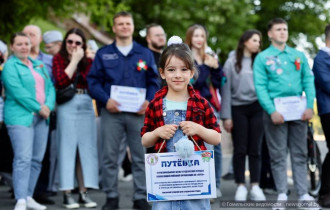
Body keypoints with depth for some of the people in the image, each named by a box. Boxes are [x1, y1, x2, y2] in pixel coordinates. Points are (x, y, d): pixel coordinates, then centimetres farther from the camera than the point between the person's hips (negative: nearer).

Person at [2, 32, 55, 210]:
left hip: (41, 118, 7)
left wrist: (48, 106, -5)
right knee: (23, 159, -14)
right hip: (20, 117, -7)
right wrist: (38, 108, -13)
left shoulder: (39, 65, 19)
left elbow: (50, 87, 14)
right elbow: (18, 91, -13)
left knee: (36, 160, 7)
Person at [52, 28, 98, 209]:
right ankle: (67, 194, 1)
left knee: (86, 148, 4)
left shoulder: (88, 61, 11)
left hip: (86, 106, 4)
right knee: (67, 148, -2)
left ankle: (83, 192, 10)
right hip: (67, 106, -4)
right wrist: (74, 61, -8)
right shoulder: (58, 59, 3)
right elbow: (61, 82, -14)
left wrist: (81, 60, -5)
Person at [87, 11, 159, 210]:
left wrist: (149, 101, -9)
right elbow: (94, 80, 3)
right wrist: (106, 100, -13)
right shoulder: (103, 54, 8)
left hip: (138, 112, 1)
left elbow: (154, 81, 8)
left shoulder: (145, 54, 11)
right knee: (110, 156, 2)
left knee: (140, 156, 3)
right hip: (112, 112, 0)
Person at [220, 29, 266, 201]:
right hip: (238, 108, -2)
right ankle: (241, 186, 10)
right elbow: (226, 90, 0)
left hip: (257, 108, 2)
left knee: (255, 149, 3)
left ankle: (255, 186, 8)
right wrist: (226, 116, -4)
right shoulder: (232, 62, 2)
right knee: (240, 150, 2)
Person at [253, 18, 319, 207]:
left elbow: (309, 81, 7)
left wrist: (310, 106, -6)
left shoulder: (299, 56, 12)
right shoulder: (263, 58, 2)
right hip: (276, 111, -3)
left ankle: (303, 193, 8)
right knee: (278, 155, 1)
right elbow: (260, 87, -6)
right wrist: (272, 111, -16)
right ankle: (282, 193, 8)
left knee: (300, 154, 5)